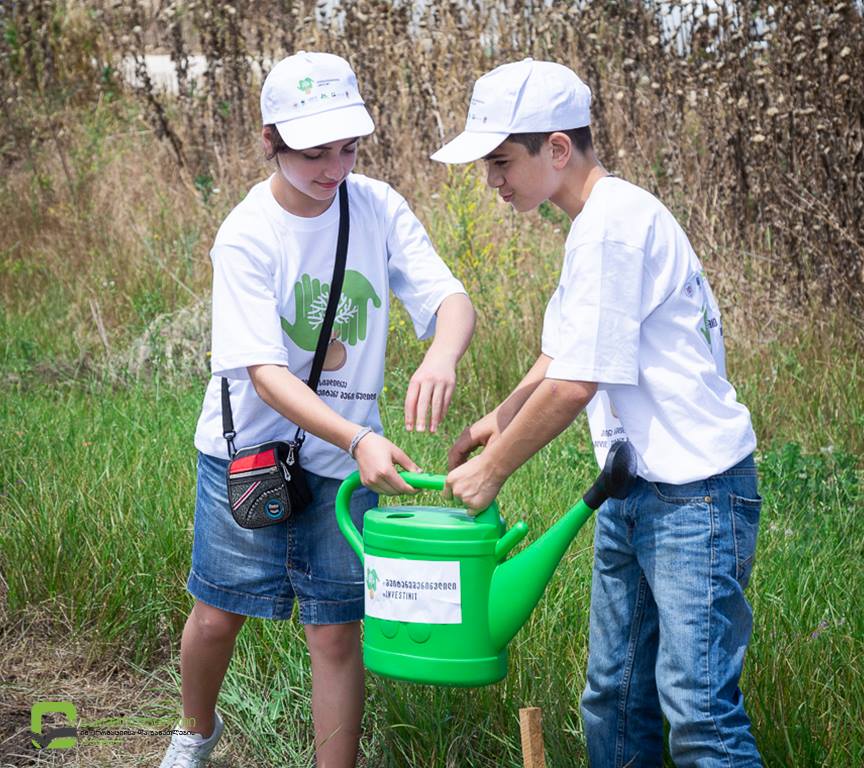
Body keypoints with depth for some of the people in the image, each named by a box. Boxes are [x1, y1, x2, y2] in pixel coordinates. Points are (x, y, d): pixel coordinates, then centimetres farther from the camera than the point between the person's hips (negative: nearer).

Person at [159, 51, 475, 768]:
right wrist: (358, 439, -37)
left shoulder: (378, 206, -7)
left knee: (337, 633, 2)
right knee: (218, 615, 11)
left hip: (345, 458, 2)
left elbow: (453, 300, -13)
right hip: (248, 446, -1)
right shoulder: (246, 236, -16)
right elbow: (265, 372, -23)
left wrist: (442, 355, -38)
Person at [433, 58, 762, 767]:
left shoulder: (613, 221, -19)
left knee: (696, 707, -8)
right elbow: (567, 349, 24)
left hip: (695, 492, -10)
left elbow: (575, 384, -20)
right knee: (613, 695, 13)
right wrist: (503, 417, 12)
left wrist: (492, 470, -9)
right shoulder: (598, 221, 13)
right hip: (632, 489, 10)